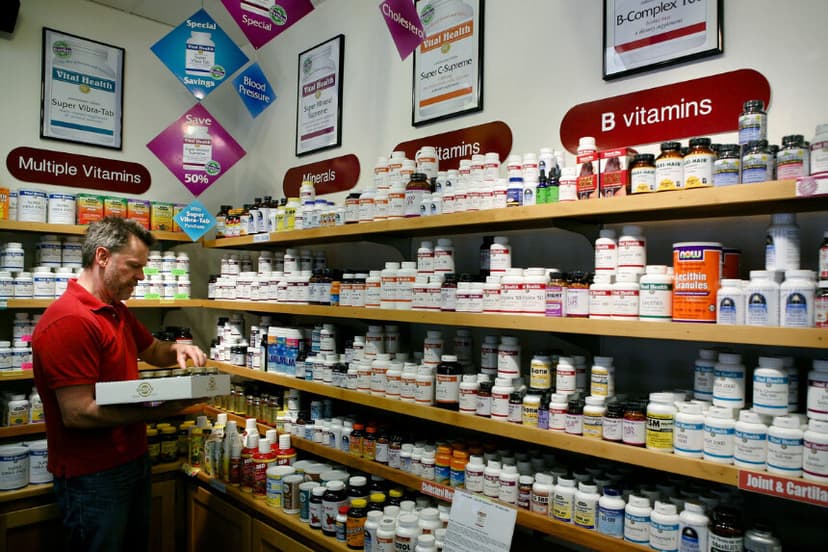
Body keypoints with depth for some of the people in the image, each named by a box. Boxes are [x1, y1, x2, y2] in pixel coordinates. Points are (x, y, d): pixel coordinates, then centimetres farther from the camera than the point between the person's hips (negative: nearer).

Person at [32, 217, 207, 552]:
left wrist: (176, 350, 0)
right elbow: (77, 414, -25)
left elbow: (151, 350, 23)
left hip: (133, 460, 9)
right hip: (93, 477, -9)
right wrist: (159, 411, -25)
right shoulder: (69, 321, -24)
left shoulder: (117, 311, 7)